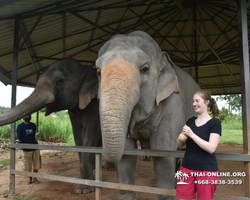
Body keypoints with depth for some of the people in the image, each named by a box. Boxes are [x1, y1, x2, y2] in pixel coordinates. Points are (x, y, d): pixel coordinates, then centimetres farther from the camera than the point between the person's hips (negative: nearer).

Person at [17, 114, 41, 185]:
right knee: (28, 166, 6)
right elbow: (20, 138, -11)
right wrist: (31, 141, -14)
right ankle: (30, 178, 26)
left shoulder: (33, 125, 7)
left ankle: (35, 178, 22)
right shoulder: (20, 127, -5)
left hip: (35, 148, 3)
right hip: (27, 149, -3)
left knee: (36, 164, 7)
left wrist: (25, 140, -9)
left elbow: (33, 136, 6)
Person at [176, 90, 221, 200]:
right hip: (187, 168, 5)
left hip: (206, 171, -5)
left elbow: (211, 148, -19)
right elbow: (180, 144, 14)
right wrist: (180, 138, -8)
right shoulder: (190, 121, 8)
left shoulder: (214, 122, -7)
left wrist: (192, 134, -20)